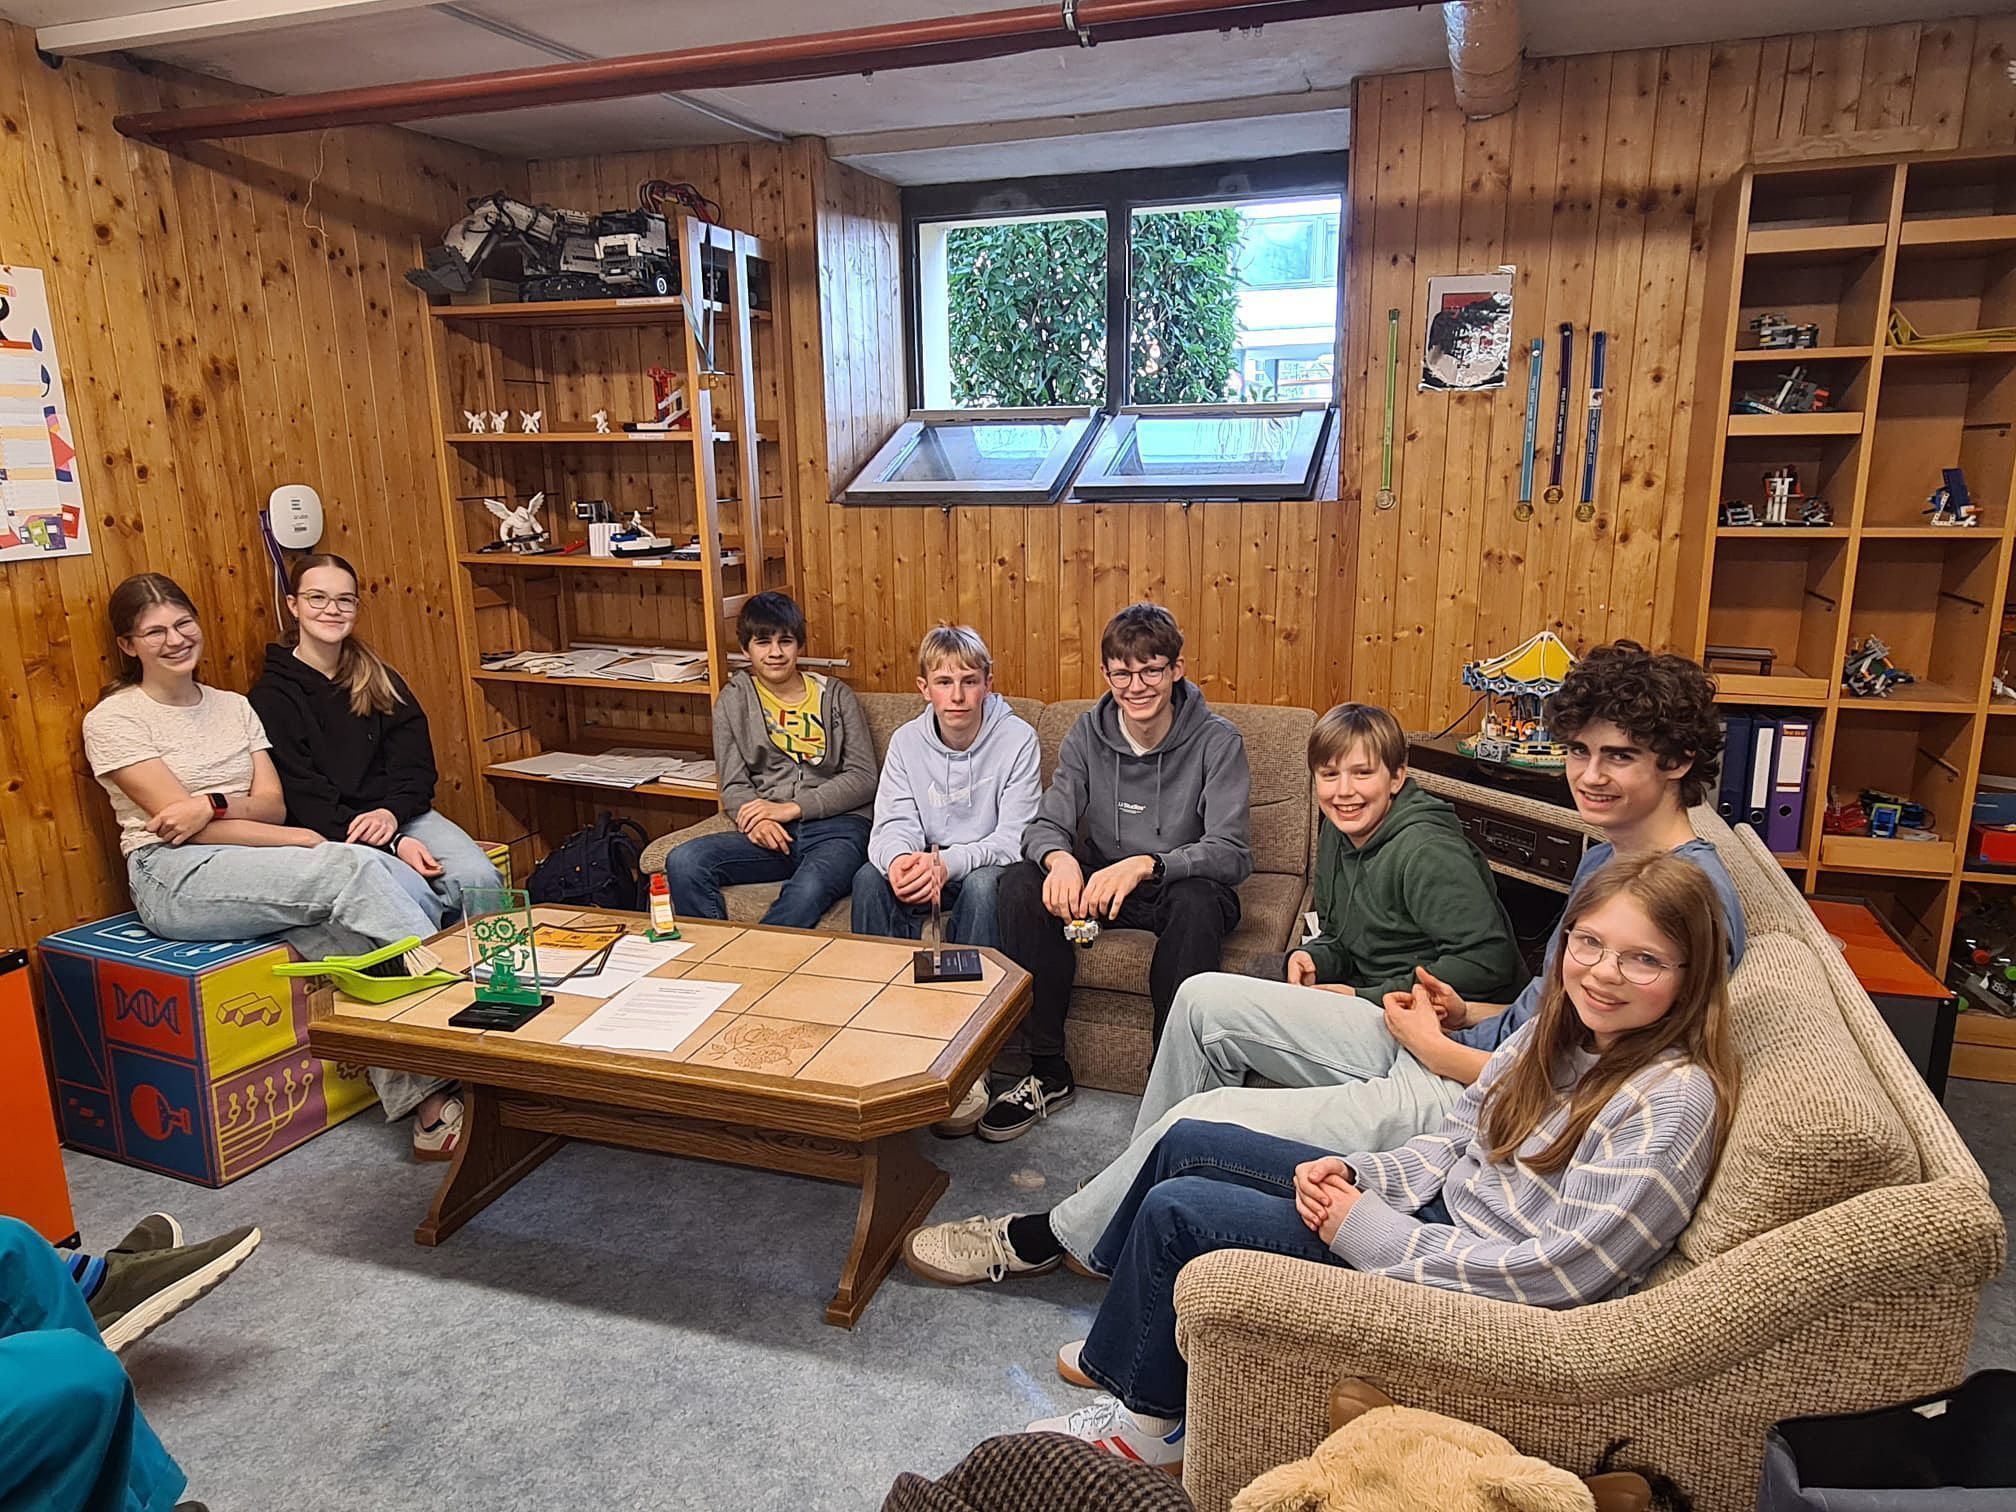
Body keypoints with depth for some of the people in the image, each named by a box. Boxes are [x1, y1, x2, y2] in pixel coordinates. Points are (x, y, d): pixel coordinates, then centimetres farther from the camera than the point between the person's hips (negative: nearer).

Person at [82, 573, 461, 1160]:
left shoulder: (233, 707, 18)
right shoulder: (113, 720, 2)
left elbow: (273, 804, 8)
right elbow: (178, 819, -8)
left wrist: (214, 805, -14)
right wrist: (298, 840, -13)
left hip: (254, 868, 5)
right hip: (176, 876, -5)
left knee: (352, 941, -28)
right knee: (356, 867, -30)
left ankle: (429, 1105, -34)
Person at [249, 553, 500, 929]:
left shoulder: (380, 680, 15)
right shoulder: (271, 696, 0)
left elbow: (416, 764, 8)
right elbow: (304, 797, -8)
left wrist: (391, 814, -15)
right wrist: (392, 844, -19)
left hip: (399, 812, 4)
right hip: (328, 834, -4)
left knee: (479, 878, -24)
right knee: (412, 893, -32)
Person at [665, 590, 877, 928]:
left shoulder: (836, 695, 13)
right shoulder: (733, 701, 16)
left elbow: (863, 777, 4)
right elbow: (733, 786, 9)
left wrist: (791, 808, -9)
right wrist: (757, 819, -16)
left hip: (835, 826, -2)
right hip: (769, 835, 2)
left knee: (807, 893, -38)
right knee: (683, 862, -26)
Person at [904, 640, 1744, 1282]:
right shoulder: (1608, 857, 10)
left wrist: (1431, 1043, -11)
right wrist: (1470, 1013, 2)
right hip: (1455, 1049, 10)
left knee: (1204, 1123, -15)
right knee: (1205, 1000, 5)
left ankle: (1051, 1238, 11)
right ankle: (1132, 1202, 19)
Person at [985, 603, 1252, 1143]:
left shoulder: (1217, 741, -14)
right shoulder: (1088, 734, -2)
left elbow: (1232, 852, -22)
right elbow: (1048, 822, -6)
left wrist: (1145, 865, -39)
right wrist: (1059, 858, -33)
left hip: (1182, 886, -4)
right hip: (1100, 882, 4)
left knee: (1196, 899, -38)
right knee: (1021, 884, -22)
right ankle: (1048, 1072, -11)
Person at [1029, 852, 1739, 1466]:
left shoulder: (1673, 1098, -24)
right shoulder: (1560, 1028, 0)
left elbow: (1555, 1273, -26)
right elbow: (1455, 1139, 9)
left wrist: (1364, 1229, -22)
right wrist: (1352, 1173, -9)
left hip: (1472, 1287, -8)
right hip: (1442, 1204, 8)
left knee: (1175, 1209, -9)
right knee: (1186, 1144, 9)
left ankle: (1148, 1416, 17)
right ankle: (1137, 1339, 31)